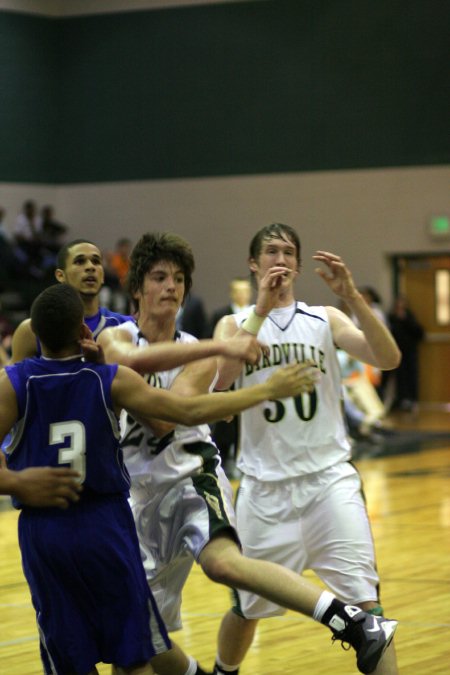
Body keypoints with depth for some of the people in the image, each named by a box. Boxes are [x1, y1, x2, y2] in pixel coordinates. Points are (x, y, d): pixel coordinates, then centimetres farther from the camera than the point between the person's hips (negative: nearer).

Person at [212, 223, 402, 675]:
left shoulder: (324, 319, 6)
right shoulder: (235, 325, 6)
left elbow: (388, 359, -9)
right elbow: (220, 378, -15)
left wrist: (350, 295, -20)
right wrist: (262, 309, -20)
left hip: (328, 477, 0)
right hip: (265, 484, 1)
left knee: (365, 599, -13)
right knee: (248, 607, 14)